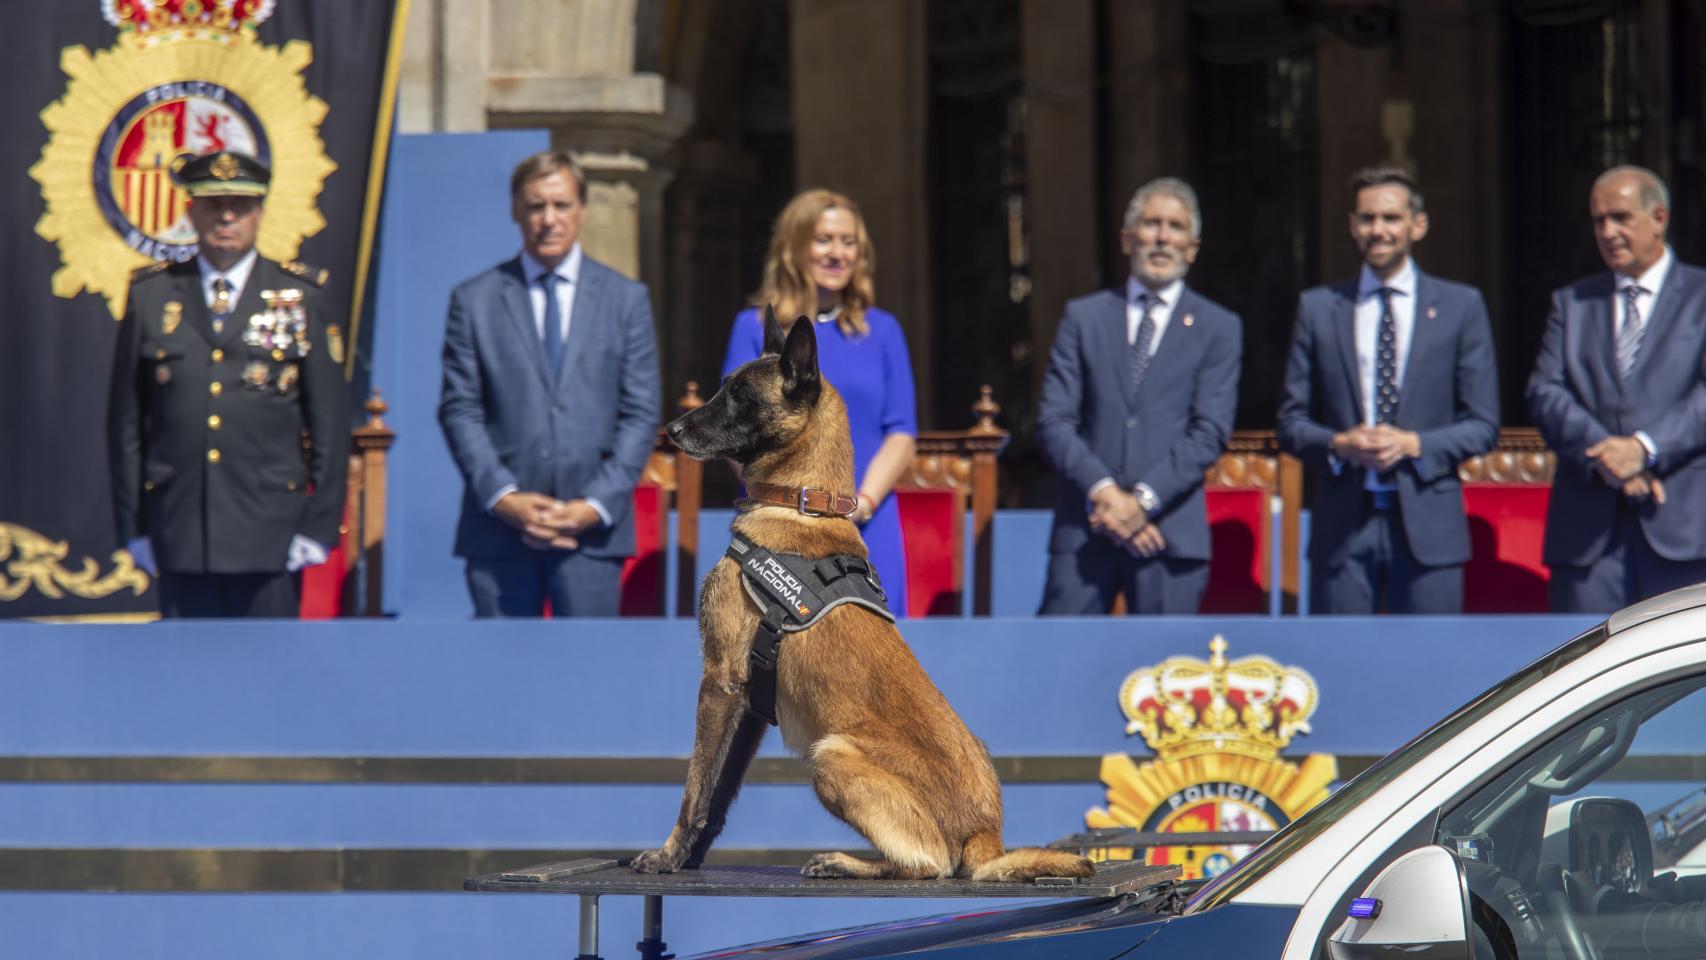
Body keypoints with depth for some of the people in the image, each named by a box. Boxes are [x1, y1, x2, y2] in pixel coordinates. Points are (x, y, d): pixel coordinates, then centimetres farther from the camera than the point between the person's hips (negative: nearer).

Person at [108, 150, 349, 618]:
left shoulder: (301, 297, 5)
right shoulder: (151, 295, 7)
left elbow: (331, 422, 4)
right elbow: (126, 419, 9)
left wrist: (320, 525, -1)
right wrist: (133, 526, 6)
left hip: (270, 530, -1)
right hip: (179, 535, 1)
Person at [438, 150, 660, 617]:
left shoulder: (626, 299, 10)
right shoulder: (474, 300, 9)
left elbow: (641, 416, 6)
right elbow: (459, 411, 4)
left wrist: (596, 505, -6)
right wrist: (503, 497, -9)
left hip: (593, 527, 0)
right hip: (499, 527, 0)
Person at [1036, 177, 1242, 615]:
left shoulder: (1218, 328, 9)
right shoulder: (1083, 317, 13)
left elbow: (1210, 432, -1)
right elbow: (1053, 421, 5)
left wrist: (1143, 499, -12)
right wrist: (1103, 491, -11)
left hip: (1170, 533, -1)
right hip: (1085, 528, 1)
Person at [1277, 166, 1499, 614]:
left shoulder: (1461, 306, 7)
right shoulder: (1318, 308, 11)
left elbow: (1483, 425, 6)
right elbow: (1291, 421, 10)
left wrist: (1415, 444, -11)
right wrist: (1337, 444, -10)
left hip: (1428, 525, -1)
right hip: (1342, 526, 1)